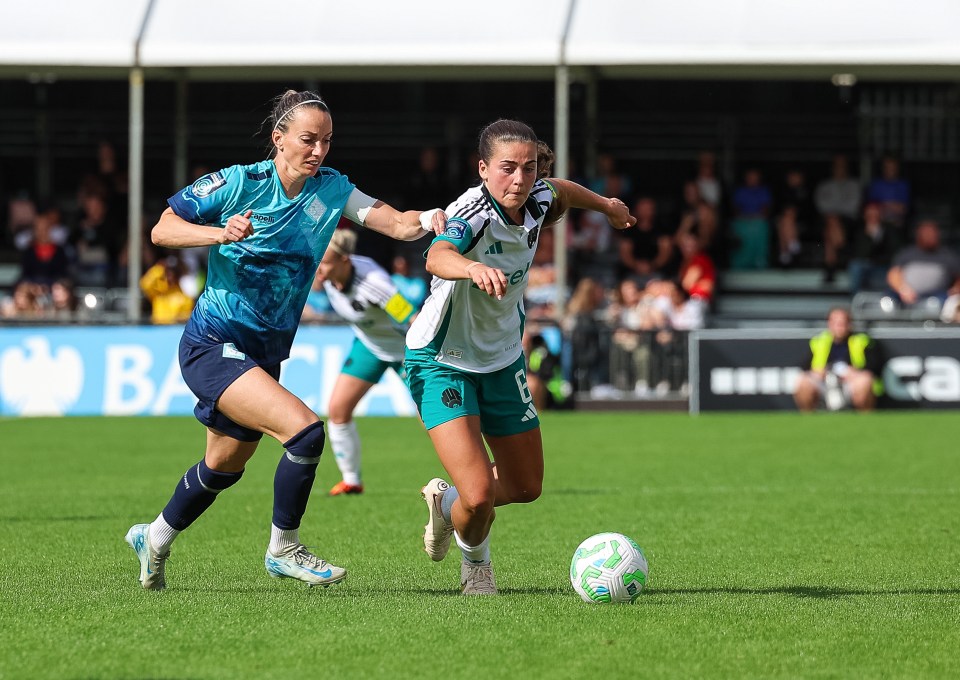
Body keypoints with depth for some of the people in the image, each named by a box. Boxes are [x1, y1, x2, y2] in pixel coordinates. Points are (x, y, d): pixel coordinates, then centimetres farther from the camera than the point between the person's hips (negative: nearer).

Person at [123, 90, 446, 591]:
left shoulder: (331, 191, 0)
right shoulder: (239, 183, -13)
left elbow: (397, 223, -12)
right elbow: (162, 230, -11)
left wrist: (428, 220, -34)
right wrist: (221, 233, -28)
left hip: (265, 354, 7)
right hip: (213, 345, -7)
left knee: (225, 466, 23)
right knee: (304, 429, -24)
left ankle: (155, 539, 48)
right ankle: (283, 549, -6)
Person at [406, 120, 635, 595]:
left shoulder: (536, 200, -10)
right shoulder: (473, 213, -32)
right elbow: (437, 256, -55)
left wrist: (606, 205, 32)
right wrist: (472, 267, -76)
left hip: (502, 358, 7)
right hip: (442, 360, -7)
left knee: (526, 487, 16)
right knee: (479, 496, -18)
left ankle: (447, 501, 48)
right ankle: (475, 561, 18)